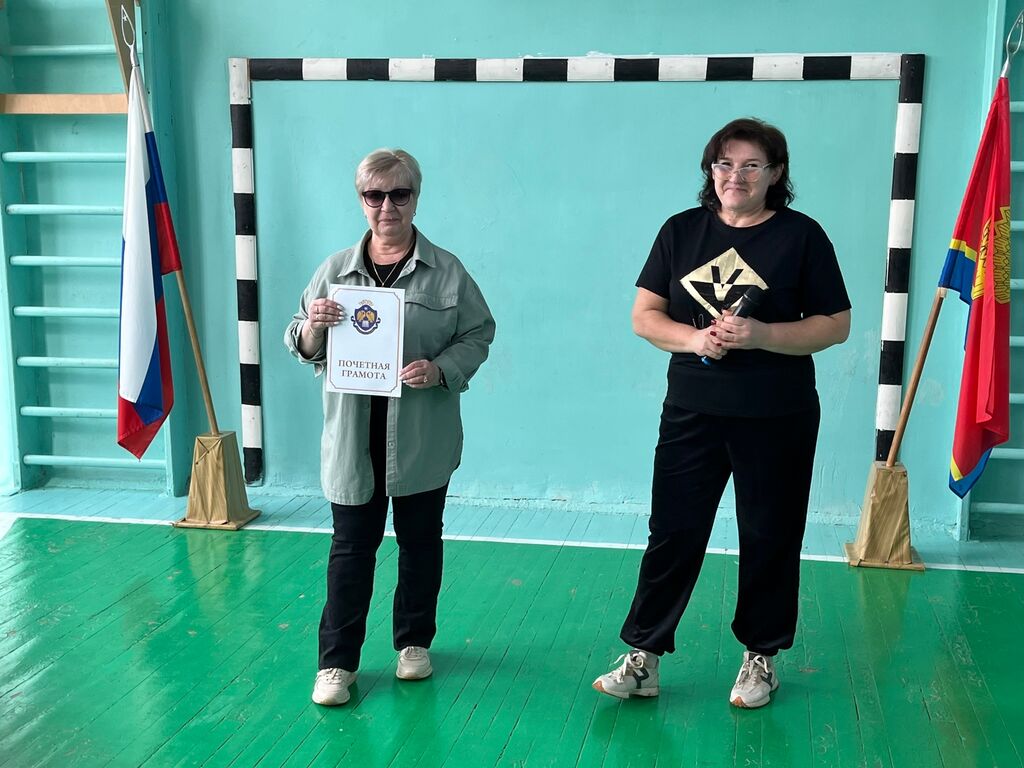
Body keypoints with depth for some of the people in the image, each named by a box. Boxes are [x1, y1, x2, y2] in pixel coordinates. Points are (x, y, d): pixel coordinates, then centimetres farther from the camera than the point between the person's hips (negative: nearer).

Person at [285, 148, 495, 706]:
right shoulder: (335, 270, 5)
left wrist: (440, 370, -17)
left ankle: (414, 641, 32)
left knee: (420, 542, 14)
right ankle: (337, 660, 15)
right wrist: (312, 327, -15)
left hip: (422, 440, 0)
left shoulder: (447, 272, 0)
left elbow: (478, 334, 0)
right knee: (351, 547, 5)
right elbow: (301, 348, 8)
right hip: (353, 437, 1)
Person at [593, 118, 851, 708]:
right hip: (692, 411, 2)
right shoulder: (683, 231, 5)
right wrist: (693, 338, -15)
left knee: (770, 539, 9)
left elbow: (836, 325, -3)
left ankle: (761, 656, 27)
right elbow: (644, 315, 5)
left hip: (778, 419, -1)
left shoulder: (801, 236, -3)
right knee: (673, 533, 3)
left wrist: (763, 335, -18)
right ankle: (643, 657, 12)